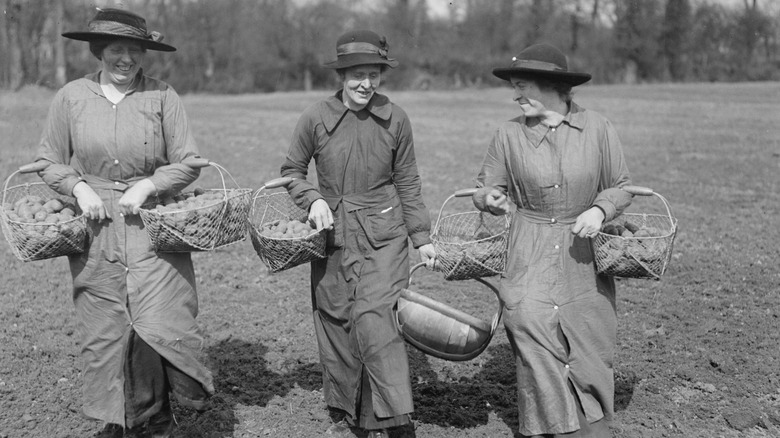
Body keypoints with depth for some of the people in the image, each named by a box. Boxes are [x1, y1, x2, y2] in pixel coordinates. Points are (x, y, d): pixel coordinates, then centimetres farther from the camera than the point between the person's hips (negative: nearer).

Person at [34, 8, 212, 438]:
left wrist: (146, 186, -12)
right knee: (103, 330, 6)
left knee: (156, 326, -8)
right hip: (95, 226, 2)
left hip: (152, 224, -2)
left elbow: (187, 163, 2)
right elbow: (49, 161, 11)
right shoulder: (71, 96, 4)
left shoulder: (162, 96, -1)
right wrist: (79, 187, -6)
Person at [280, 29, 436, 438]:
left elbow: (407, 182, 7)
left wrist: (421, 236, 7)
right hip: (333, 233, 2)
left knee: (374, 319, -15)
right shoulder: (316, 118, -6)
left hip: (383, 235, -1)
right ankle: (342, 405, 31)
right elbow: (291, 171, 7)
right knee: (335, 320, 10)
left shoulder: (395, 119, -4)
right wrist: (313, 199, -12)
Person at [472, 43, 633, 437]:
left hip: (585, 260, 1)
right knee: (540, 362, -5)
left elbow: (621, 187, 6)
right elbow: (486, 186, 8)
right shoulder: (509, 134, -1)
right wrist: (492, 199, -14)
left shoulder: (597, 128, -2)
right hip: (531, 263, 0)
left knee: (589, 361, 7)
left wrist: (599, 210, -14)